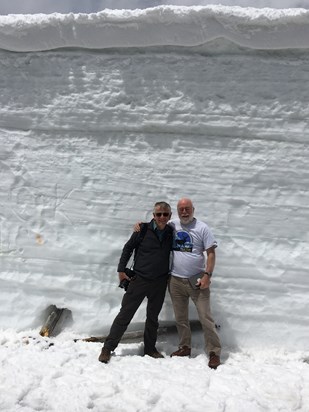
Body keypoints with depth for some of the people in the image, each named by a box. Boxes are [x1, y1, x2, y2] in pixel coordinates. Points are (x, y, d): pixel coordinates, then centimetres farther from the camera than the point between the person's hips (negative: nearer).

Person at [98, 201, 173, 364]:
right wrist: (121, 269, -3)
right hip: (138, 279, -3)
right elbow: (128, 248, -1)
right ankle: (108, 348, 14)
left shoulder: (171, 233, -1)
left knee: (153, 317, 16)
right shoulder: (143, 230, -10)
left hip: (159, 283, 3)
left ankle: (150, 348, 33)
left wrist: (171, 273, 10)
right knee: (125, 315, 2)